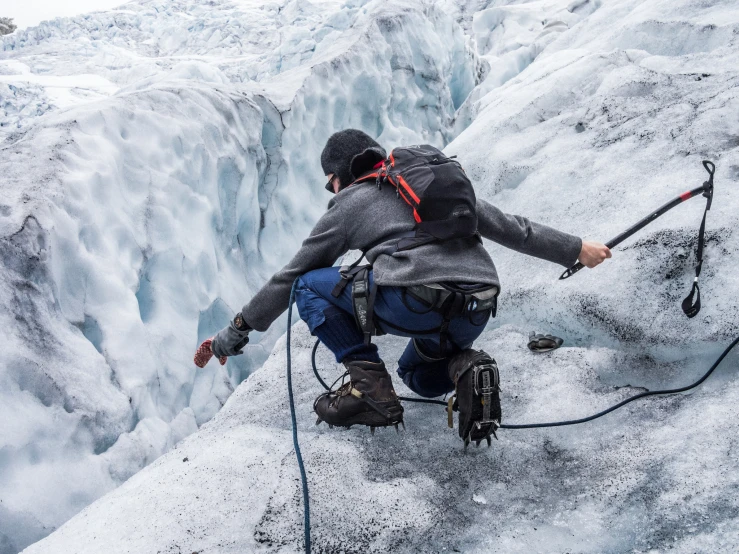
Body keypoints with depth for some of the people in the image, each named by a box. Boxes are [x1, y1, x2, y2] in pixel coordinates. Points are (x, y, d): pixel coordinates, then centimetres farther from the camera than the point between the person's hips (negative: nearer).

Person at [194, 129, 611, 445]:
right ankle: (465, 366, 0)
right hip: (477, 313, 7)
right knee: (419, 376, 34)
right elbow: (512, 228, 27)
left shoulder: (348, 204, 14)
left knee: (310, 286, 14)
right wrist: (575, 249, 38)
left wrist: (238, 331, 26)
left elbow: (291, 275, 17)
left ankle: (370, 386, 2)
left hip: (415, 302, -7)